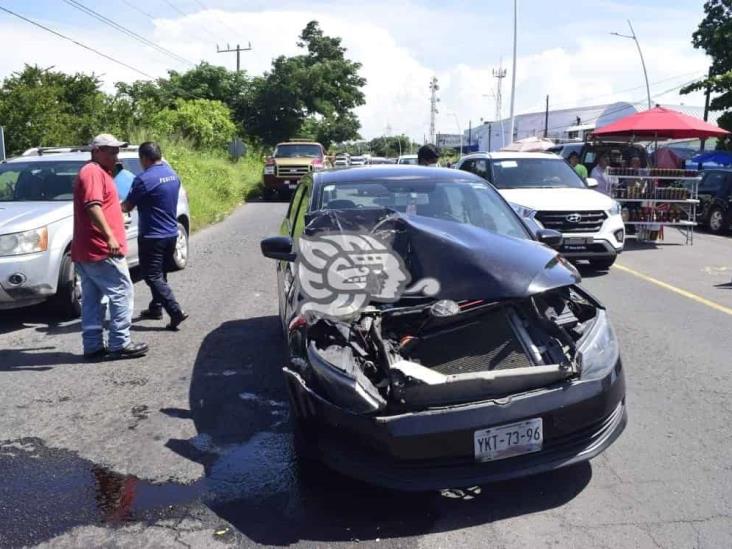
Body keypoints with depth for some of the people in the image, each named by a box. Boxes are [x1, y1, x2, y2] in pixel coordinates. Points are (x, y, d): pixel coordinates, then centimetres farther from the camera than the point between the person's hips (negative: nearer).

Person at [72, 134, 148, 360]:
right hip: (102, 250, -10)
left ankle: (93, 346, 15)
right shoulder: (93, 172, -11)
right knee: (122, 293, -5)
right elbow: (93, 206, -24)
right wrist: (110, 237, -30)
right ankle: (120, 344, -3)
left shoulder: (97, 172, 21)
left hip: (86, 251, 11)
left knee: (92, 299, 10)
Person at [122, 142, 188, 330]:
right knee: (160, 274, 20)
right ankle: (156, 308, 31)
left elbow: (127, 207, -9)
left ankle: (176, 312, -12)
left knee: (152, 277, -3)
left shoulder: (144, 179, -18)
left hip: (152, 236, -8)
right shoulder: (173, 175, 7)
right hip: (171, 233, 8)